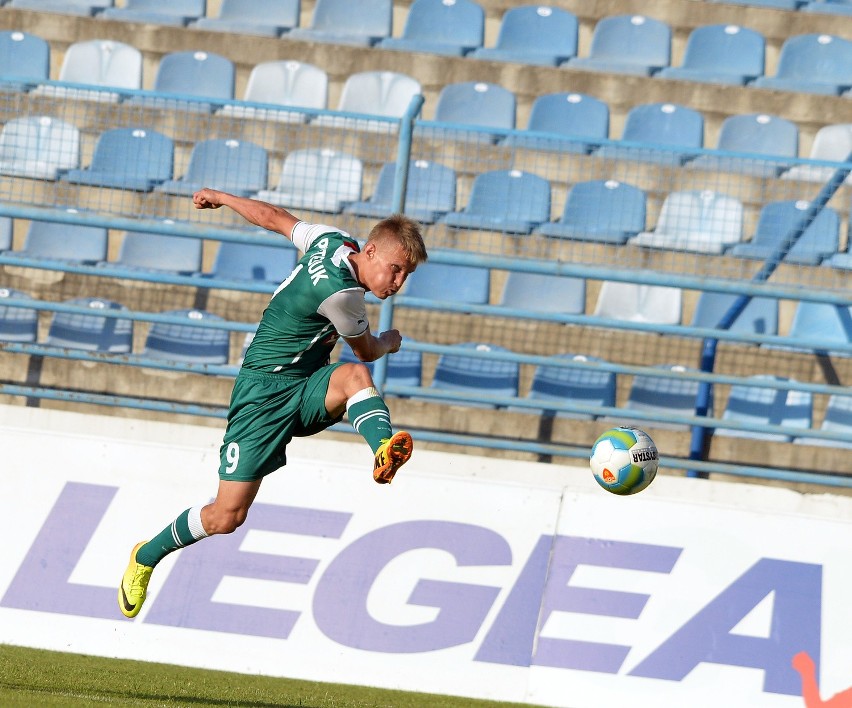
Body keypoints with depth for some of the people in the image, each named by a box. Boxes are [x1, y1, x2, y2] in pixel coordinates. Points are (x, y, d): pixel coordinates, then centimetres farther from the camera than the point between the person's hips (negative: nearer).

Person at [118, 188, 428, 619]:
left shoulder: (335, 241, 0)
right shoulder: (340, 291, -24)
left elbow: (273, 218, 16)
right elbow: (367, 350, -3)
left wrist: (221, 198, 32)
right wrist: (389, 342, 20)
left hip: (307, 389, 8)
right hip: (265, 391, -8)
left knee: (353, 378, -28)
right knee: (227, 515, -6)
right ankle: (148, 556, 20)